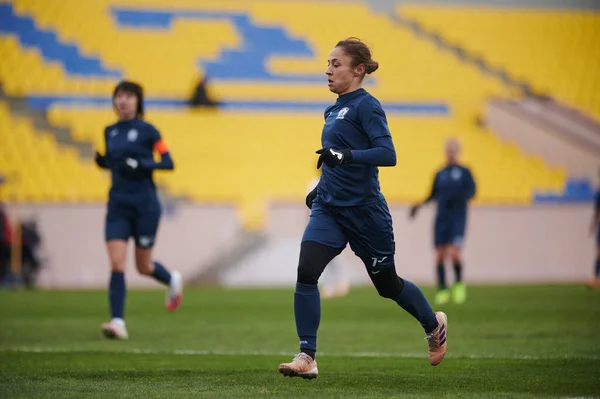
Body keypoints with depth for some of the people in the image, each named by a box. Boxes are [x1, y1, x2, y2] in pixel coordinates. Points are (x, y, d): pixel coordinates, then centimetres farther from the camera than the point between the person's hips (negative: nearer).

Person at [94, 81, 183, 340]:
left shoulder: (146, 130, -5)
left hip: (145, 204, -4)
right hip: (118, 204, 4)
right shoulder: (110, 132, 9)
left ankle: (172, 281, 40)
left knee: (143, 266, 7)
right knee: (116, 264, -10)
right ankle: (117, 322, -11)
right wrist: (103, 162, -2)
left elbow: (168, 163, -6)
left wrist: (142, 165, -21)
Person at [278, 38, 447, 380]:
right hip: (329, 207, 7)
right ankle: (307, 358, -15)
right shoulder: (336, 110, 12)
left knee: (387, 284, 11)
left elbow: (387, 154, -24)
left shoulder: (367, 106, -13)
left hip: (364, 210, -7)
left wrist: (345, 155, -36)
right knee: (306, 272, -15)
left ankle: (434, 325, 40)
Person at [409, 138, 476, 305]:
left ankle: (459, 283, 5)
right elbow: (434, 194, 19)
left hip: (458, 219, -3)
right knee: (440, 255, -3)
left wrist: (459, 198, -22)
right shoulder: (440, 174, 14)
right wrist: (420, 204, 6)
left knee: (454, 253, -18)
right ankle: (442, 290, 8)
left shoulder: (464, 172, 4)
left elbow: (471, 191, -5)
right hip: (441, 219, 3)